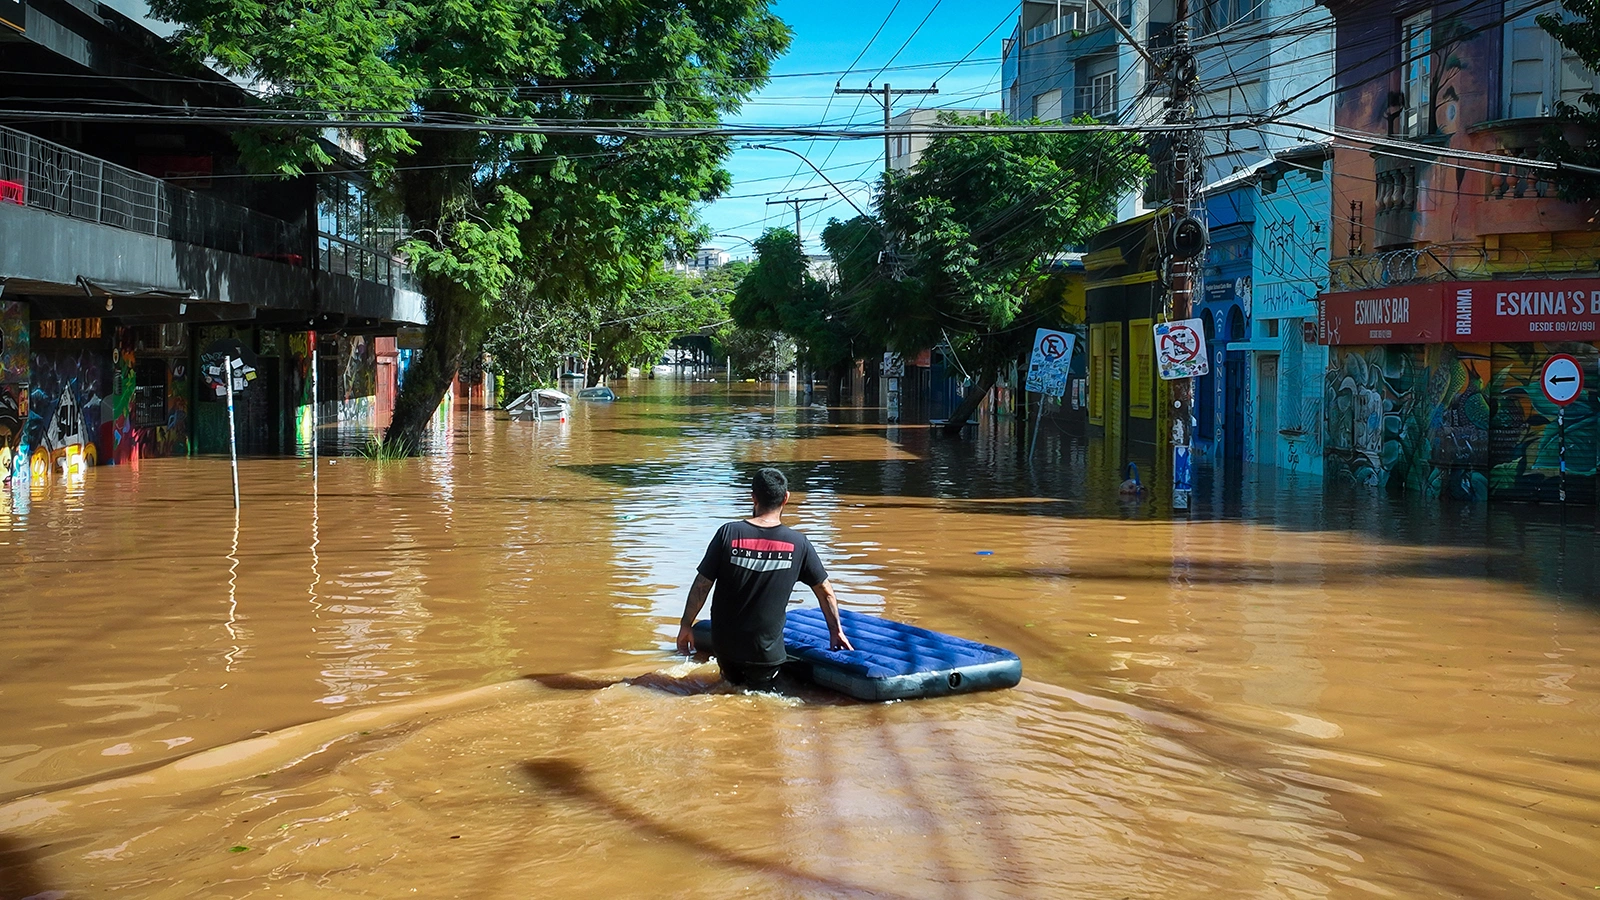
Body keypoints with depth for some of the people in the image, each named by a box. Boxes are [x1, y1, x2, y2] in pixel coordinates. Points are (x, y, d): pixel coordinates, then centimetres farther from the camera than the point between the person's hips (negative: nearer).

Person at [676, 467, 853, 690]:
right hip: (766, 651, -2)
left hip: (725, 643, 2)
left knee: (732, 683, 28)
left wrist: (686, 625, 5)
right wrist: (836, 631, 16)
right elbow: (825, 591, 3)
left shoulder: (729, 533, -10)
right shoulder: (797, 543, -7)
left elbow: (701, 585, -7)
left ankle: (731, 679, 4)